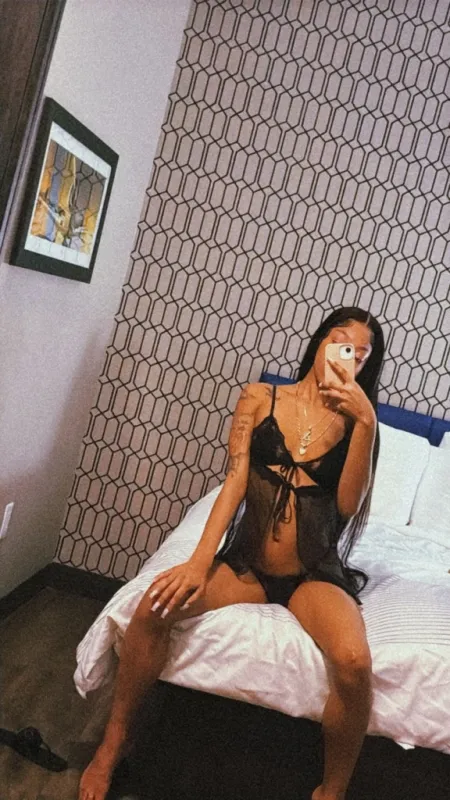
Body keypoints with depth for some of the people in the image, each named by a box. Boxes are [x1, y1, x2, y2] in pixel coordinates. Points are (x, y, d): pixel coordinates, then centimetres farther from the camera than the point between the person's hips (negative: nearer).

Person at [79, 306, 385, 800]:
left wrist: (367, 421, -18)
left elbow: (348, 505, -9)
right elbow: (235, 481, -8)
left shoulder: (353, 419, 4)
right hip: (246, 564, 1)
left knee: (354, 661, -31)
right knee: (154, 607, -24)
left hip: (314, 577, 0)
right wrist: (200, 561, -20)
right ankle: (114, 742, 3)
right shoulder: (260, 399, 2)